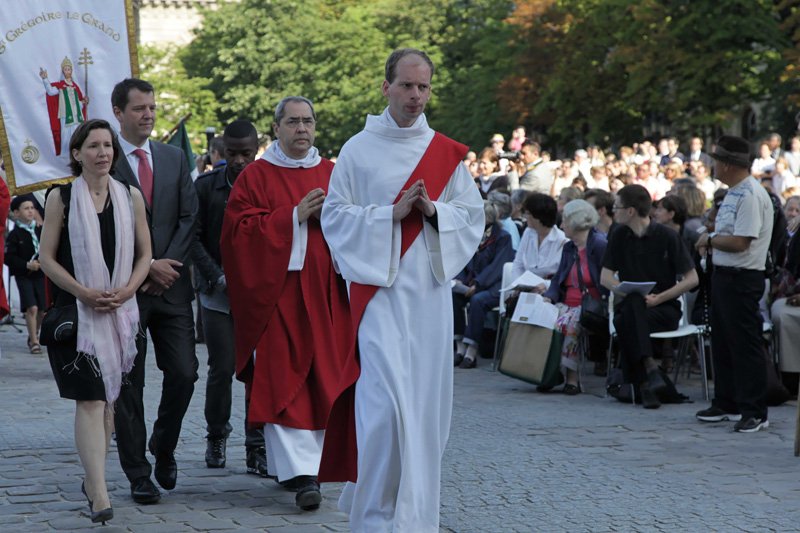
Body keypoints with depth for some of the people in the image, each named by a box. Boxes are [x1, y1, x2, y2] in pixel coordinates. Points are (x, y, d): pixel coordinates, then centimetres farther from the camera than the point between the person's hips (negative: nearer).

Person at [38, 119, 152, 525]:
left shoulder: (131, 198, 7)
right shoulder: (62, 198, -1)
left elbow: (144, 255, 10)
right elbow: (47, 257, -2)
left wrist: (125, 290, -8)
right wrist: (84, 292, -15)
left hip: (120, 311, 4)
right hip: (76, 310, -4)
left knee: (107, 399, 11)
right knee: (89, 401, -12)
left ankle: (92, 478, 26)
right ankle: (99, 494, -19)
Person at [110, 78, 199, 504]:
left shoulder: (174, 158, 11)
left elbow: (189, 217, 8)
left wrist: (168, 265, -5)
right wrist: (147, 266, -11)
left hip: (171, 283, 4)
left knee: (184, 374, -2)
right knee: (128, 386, 2)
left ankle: (163, 449, 23)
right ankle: (138, 475, 10)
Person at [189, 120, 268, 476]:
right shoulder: (206, 186, 1)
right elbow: (194, 238, 0)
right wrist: (219, 277, -9)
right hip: (218, 292, 0)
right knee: (221, 369, 0)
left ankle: (257, 449, 3)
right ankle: (216, 436, 21)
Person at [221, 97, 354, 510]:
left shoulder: (332, 174, 14)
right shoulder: (256, 177, 3)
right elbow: (239, 231, -7)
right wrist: (294, 216, -14)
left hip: (324, 294, 4)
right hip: (277, 294, -3)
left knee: (321, 380, 4)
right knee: (282, 380, -10)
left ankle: (309, 462, 18)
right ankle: (301, 473, -14)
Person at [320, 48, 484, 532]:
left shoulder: (447, 154, 10)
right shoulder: (359, 150, 2)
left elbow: (473, 217, 10)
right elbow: (335, 217, -1)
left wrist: (433, 210, -9)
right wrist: (392, 213, -13)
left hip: (429, 291, 3)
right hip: (379, 288, -3)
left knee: (425, 397, 5)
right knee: (386, 397, -13)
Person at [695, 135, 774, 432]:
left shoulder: (751, 196, -18)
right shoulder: (733, 193, 13)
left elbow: (740, 242, -24)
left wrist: (710, 239, -9)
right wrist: (710, 243, -1)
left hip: (742, 279, -10)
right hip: (723, 274, 10)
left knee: (746, 345, -5)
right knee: (722, 342, 17)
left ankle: (755, 413, 1)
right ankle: (726, 404, 28)